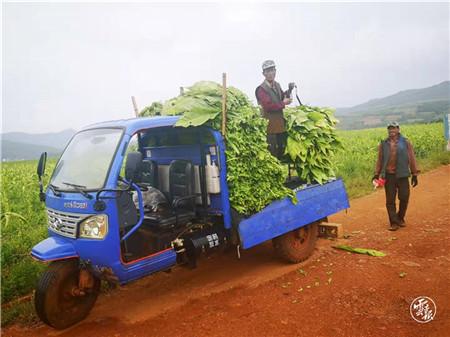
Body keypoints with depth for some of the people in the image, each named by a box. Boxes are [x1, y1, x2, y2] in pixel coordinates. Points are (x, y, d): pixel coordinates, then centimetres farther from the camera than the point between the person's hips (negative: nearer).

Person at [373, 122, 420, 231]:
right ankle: (394, 223, 10)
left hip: (402, 175, -1)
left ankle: (400, 218, 25)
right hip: (388, 176, 1)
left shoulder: (406, 143, 5)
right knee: (390, 200, 2)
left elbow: (411, 159, 4)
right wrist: (377, 173, 5)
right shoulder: (383, 144, 9)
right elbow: (380, 160, 12)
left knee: (404, 198, 2)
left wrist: (414, 174, 2)